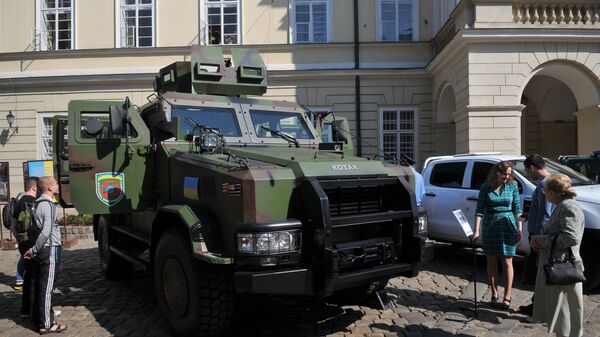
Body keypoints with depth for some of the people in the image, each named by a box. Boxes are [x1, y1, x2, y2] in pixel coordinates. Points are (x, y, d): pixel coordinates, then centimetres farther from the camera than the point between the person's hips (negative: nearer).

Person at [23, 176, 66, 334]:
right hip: (49, 249, -9)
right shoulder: (48, 205, -14)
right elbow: (46, 231, -23)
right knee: (47, 287, -4)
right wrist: (34, 249, -14)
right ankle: (46, 324, 1)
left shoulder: (39, 204, 14)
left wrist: (34, 249, 14)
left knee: (41, 286, 15)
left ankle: (40, 318, 24)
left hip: (41, 250, 9)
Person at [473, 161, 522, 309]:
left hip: (508, 225, 0)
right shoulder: (486, 188, -2)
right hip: (490, 226, 0)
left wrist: (519, 228, -1)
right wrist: (476, 230, -9)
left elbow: (517, 208, 4)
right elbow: (480, 210, -4)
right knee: (492, 262, 7)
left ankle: (507, 297, 11)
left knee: (507, 262, 3)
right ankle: (494, 295, 18)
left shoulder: (512, 186, 1)